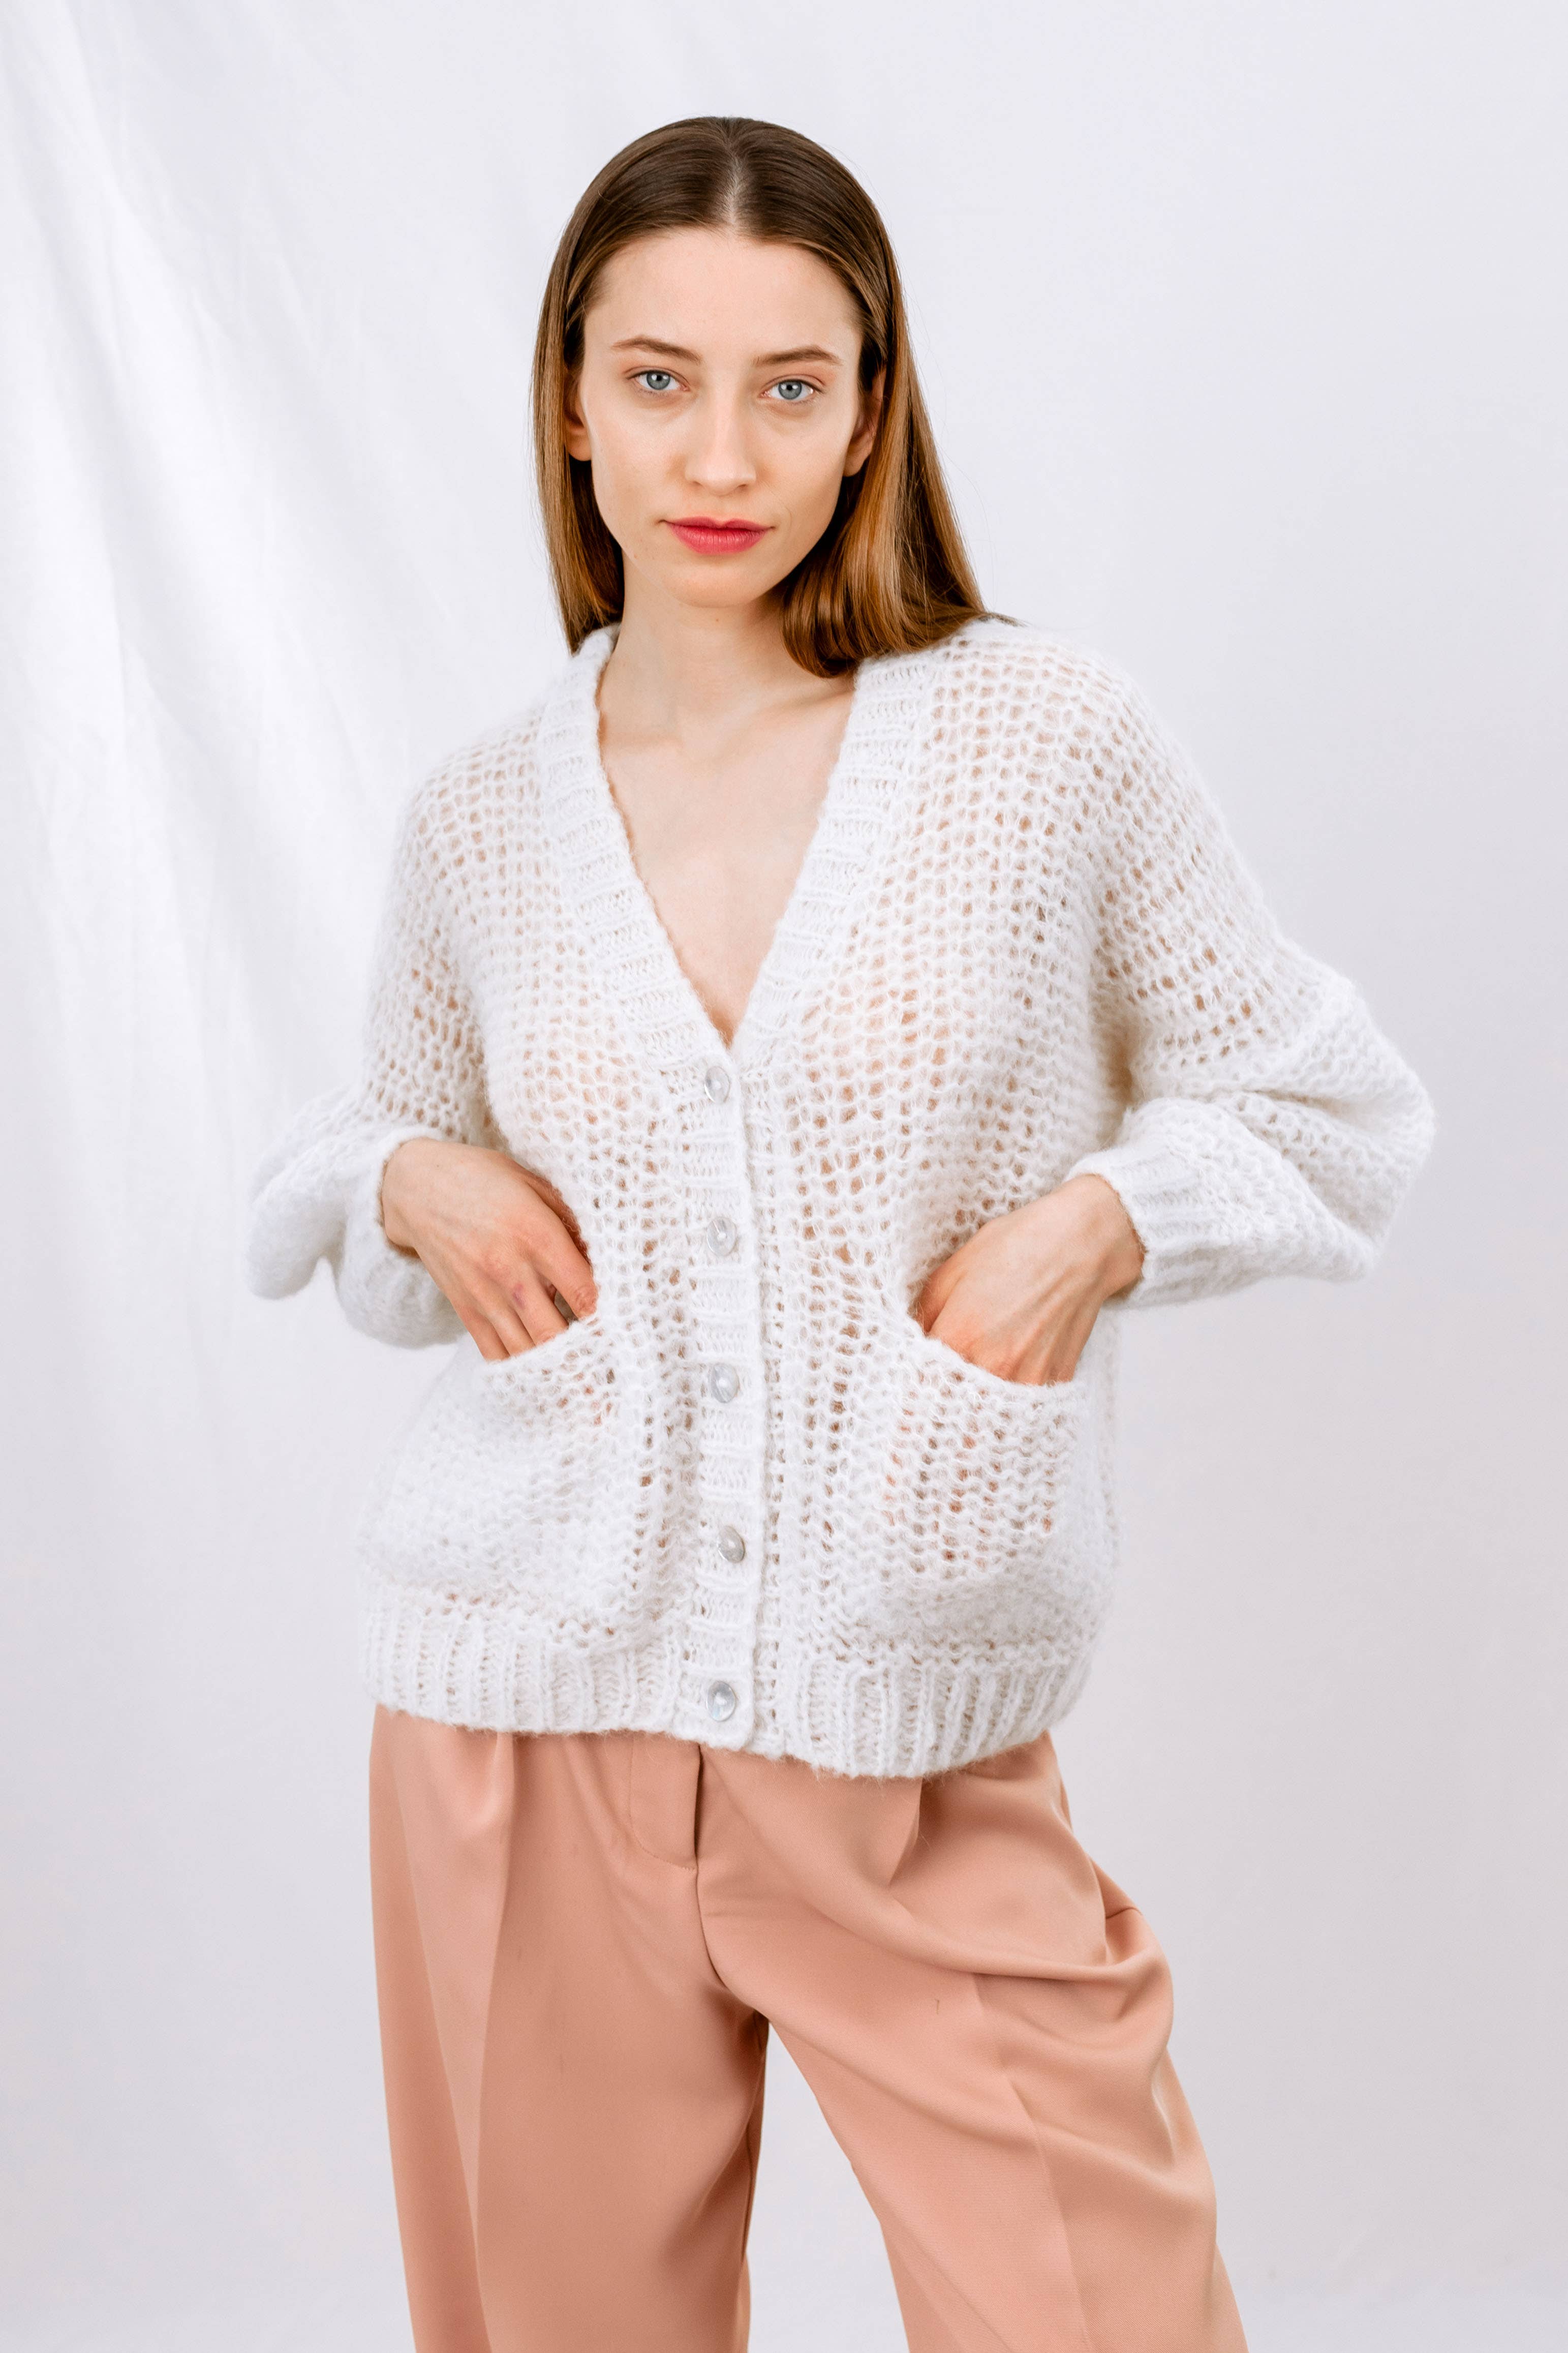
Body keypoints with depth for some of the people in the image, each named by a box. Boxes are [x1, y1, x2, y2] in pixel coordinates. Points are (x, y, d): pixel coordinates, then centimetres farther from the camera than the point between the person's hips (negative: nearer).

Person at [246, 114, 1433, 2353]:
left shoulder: (1047, 738, -5)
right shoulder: (479, 824, 3)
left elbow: (1336, 1109, 5)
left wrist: (1104, 1213, -12)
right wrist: (410, 1185, -3)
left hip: (923, 1754, -2)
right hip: (531, 1722, 2)